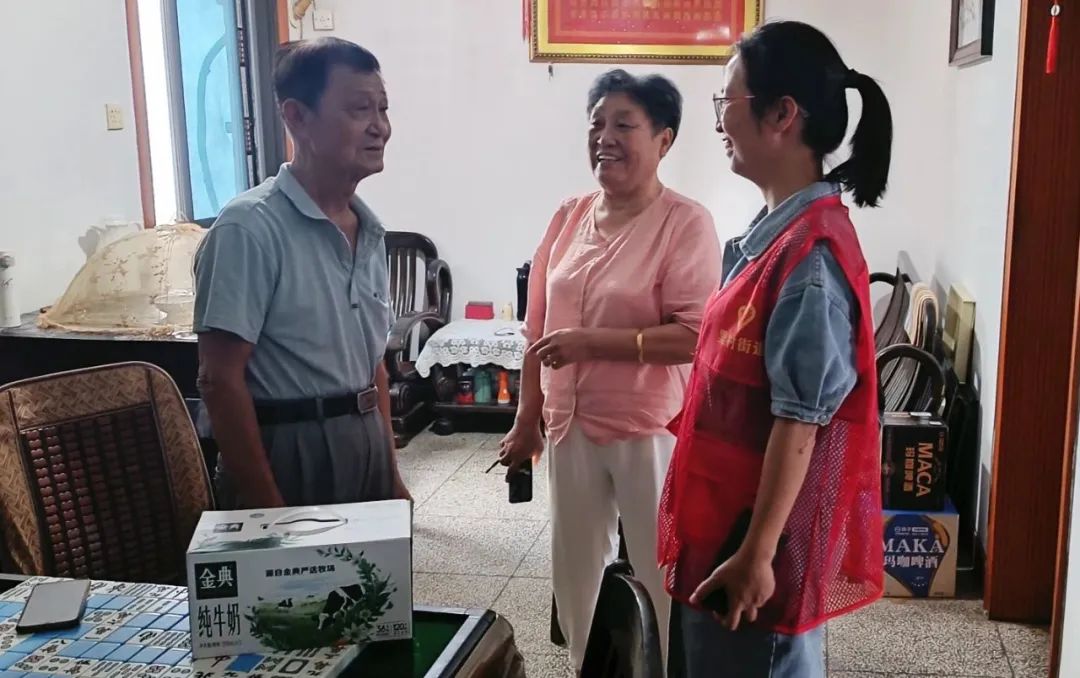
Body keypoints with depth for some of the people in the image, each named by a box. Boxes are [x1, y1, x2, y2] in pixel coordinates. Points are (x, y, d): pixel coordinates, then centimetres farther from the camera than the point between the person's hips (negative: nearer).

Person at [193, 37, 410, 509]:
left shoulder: (368, 230, 8)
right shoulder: (251, 227, -15)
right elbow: (220, 379, -16)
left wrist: (392, 473, 13)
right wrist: (269, 510, -18)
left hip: (365, 448, 7)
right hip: (287, 455, -7)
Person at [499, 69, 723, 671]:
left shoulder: (686, 222, -14)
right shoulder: (570, 216, 5)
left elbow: (693, 337, -21)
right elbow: (541, 332, 9)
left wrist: (590, 341, -23)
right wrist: (527, 420, 11)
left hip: (650, 429, -6)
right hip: (572, 426, 6)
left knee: (664, 575, 9)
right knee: (575, 570, 20)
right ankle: (587, 666, 41)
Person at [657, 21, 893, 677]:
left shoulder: (811, 252, -23)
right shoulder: (776, 231, 6)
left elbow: (799, 420, -23)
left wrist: (757, 553, -19)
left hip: (760, 531, -9)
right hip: (728, 515, 9)